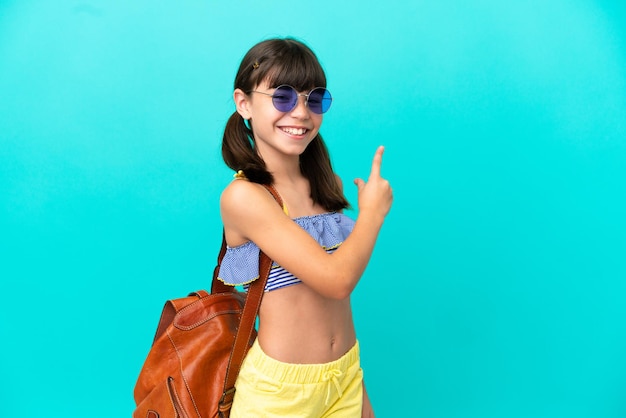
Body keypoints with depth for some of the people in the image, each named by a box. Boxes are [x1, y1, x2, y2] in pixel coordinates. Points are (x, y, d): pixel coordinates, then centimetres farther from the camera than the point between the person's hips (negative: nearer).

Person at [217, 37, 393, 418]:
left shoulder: (327, 184, 2)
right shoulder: (243, 196, -19)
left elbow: (335, 298, 6)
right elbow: (335, 280, -23)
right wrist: (373, 212, -8)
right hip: (279, 387, -5)